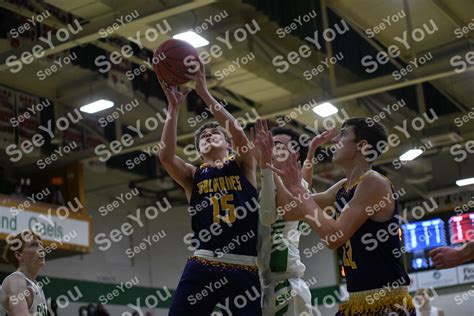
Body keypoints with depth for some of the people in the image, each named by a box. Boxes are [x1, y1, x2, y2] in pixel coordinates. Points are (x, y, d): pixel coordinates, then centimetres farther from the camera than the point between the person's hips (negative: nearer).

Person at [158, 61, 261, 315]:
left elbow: (238, 132, -6)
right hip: (203, 264, 1)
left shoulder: (243, 166, 13)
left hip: (244, 268, -1)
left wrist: (204, 92, -5)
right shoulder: (192, 176, 16)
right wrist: (173, 108, -4)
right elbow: (166, 155, -3)